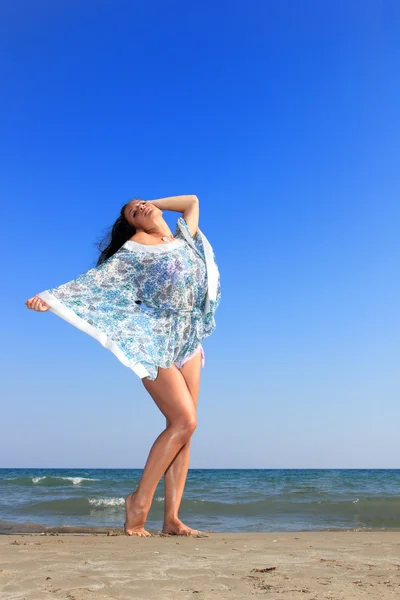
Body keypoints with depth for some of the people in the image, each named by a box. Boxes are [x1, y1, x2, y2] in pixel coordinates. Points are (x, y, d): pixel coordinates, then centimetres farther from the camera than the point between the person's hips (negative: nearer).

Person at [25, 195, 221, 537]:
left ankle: (171, 517, 2)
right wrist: (52, 296, -18)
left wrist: (153, 203, 23)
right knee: (184, 421, -16)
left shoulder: (184, 239, 15)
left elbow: (192, 201, 28)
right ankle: (139, 500, -4)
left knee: (182, 426, -1)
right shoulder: (134, 251, 1)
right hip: (155, 344, -5)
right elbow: (97, 280, -7)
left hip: (188, 342, 6)